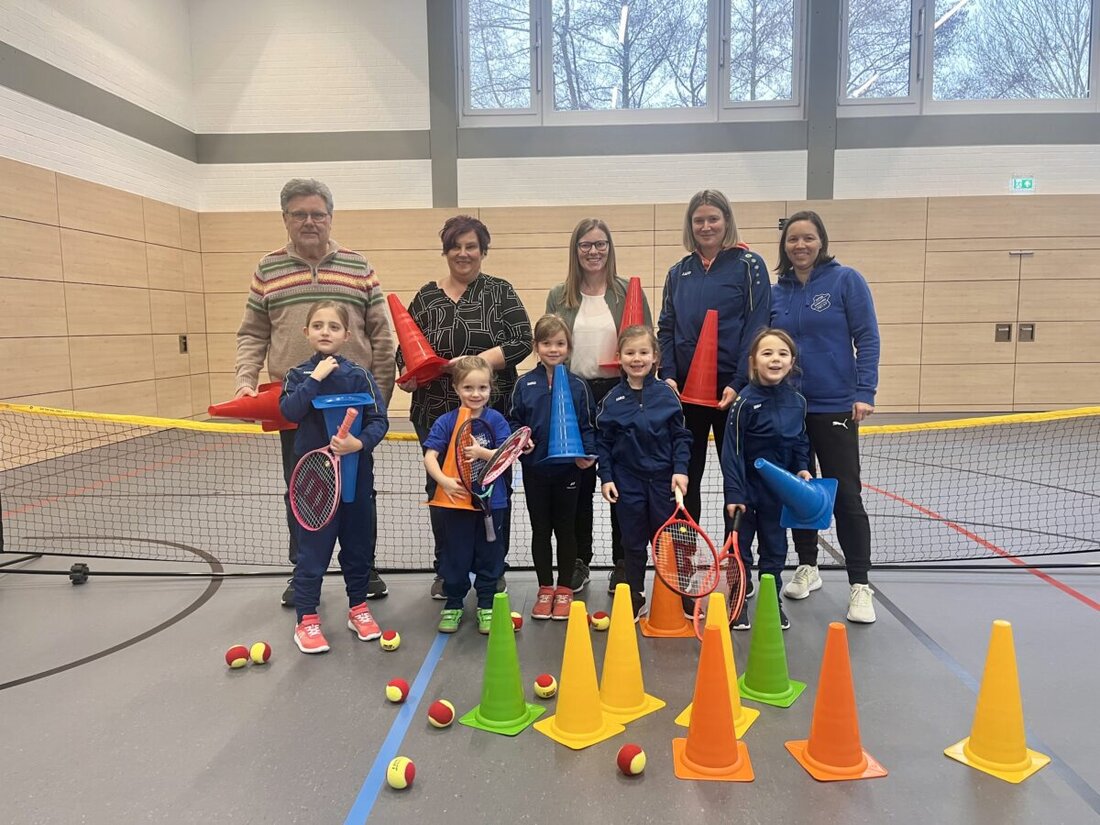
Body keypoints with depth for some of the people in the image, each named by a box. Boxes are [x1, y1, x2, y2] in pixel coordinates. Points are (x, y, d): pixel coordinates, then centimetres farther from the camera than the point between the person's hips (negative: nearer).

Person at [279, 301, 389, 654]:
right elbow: (289, 411, -18)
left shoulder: (360, 376, -2)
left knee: (358, 546, 13)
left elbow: (379, 420, -6)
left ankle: (358, 608, 31)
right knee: (312, 551, 4)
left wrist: (360, 443, -23)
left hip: (356, 475, 1)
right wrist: (316, 377, -20)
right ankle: (306, 620, 18)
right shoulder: (299, 375, 0)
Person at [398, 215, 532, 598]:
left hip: (492, 412, -2)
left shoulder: (500, 292, 3)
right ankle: (446, 570, 24)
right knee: (441, 488, 8)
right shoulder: (426, 296, 9)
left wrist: (478, 361, -19)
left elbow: (521, 341, -7)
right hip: (436, 413, 2)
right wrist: (409, 374, -11)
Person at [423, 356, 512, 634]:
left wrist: (481, 452, -24)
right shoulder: (446, 421, -5)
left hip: (491, 501, 0)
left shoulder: (496, 420, -4)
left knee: (489, 556, 12)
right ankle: (453, 606, 29)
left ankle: (486, 606, 28)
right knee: (455, 557, 13)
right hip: (456, 500, 0)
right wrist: (444, 480, -25)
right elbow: (429, 456, -9)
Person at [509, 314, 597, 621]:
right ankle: (545, 589, 25)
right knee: (540, 530, 12)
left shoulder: (578, 386, -2)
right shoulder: (524, 384, 0)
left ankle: (564, 590, 23)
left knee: (566, 529, 10)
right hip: (534, 470, 1)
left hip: (568, 470, -1)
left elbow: (587, 426, 1)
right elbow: (514, 421, 5)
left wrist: (588, 454, -14)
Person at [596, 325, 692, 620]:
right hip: (628, 482, 1)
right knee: (633, 543, 10)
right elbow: (602, 442, 2)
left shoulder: (666, 394, -2)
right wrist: (606, 477, -3)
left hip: (663, 479, 0)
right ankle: (635, 598, 24)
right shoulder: (612, 399, -1)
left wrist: (680, 469, -8)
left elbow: (681, 436, 1)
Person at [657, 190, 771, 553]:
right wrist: (667, 374, -5)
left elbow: (756, 327, -8)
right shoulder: (679, 272, 11)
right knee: (685, 475, 10)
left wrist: (739, 383, -16)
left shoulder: (748, 265, -2)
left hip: (732, 389, -4)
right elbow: (666, 328, 10)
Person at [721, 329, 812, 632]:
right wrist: (733, 493, -18)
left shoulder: (797, 401, -2)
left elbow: (801, 442, 13)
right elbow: (731, 450, -16)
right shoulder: (746, 401, -17)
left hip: (779, 490, 5)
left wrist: (802, 469, -2)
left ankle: (773, 601, 31)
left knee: (775, 547, 16)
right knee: (740, 547, 8)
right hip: (747, 488, -4)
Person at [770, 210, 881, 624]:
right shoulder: (777, 292, 7)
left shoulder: (846, 279, -4)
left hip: (835, 407, -4)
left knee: (845, 495, -2)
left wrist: (865, 393, -13)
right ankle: (807, 568, 27)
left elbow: (867, 338, -6)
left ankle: (859, 586, 8)